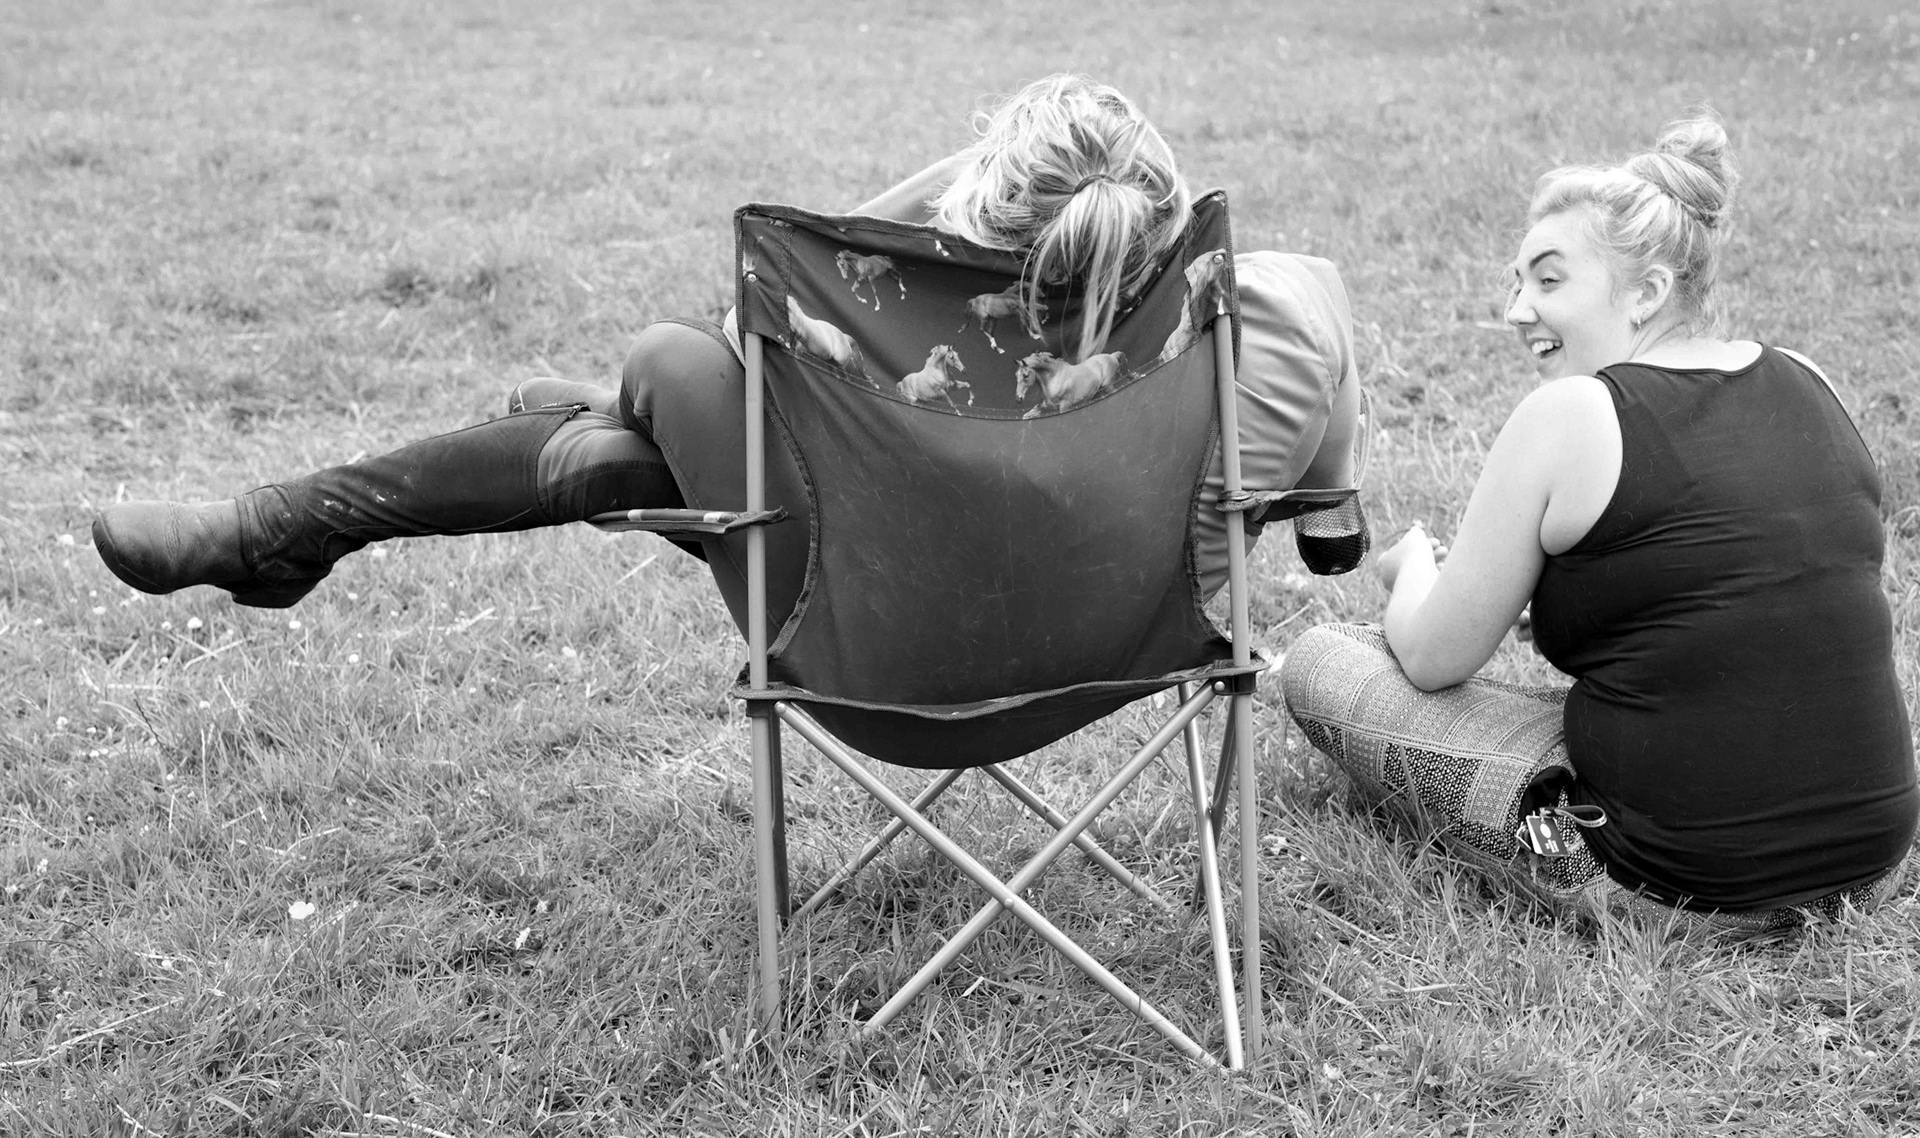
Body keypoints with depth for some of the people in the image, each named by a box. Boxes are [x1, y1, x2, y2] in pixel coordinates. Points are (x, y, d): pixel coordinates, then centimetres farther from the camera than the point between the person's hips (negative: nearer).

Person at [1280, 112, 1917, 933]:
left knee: (1316, 666, 4)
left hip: (1684, 881, -7)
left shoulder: (1568, 416, -13)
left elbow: (1432, 660, -5)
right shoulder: (1808, 386, 5)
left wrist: (1414, 563, 17)